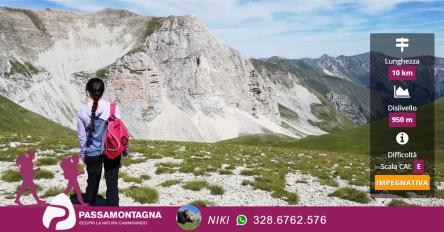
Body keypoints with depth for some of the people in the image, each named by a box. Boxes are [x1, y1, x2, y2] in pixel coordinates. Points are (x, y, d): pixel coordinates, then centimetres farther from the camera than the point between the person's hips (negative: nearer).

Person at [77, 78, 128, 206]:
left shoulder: (82, 112, -7)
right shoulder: (113, 108, -11)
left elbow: (82, 137, 1)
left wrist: (83, 155, 14)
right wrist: (125, 150, 5)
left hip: (92, 153, 2)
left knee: (92, 182, 20)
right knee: (112, 183, 7)